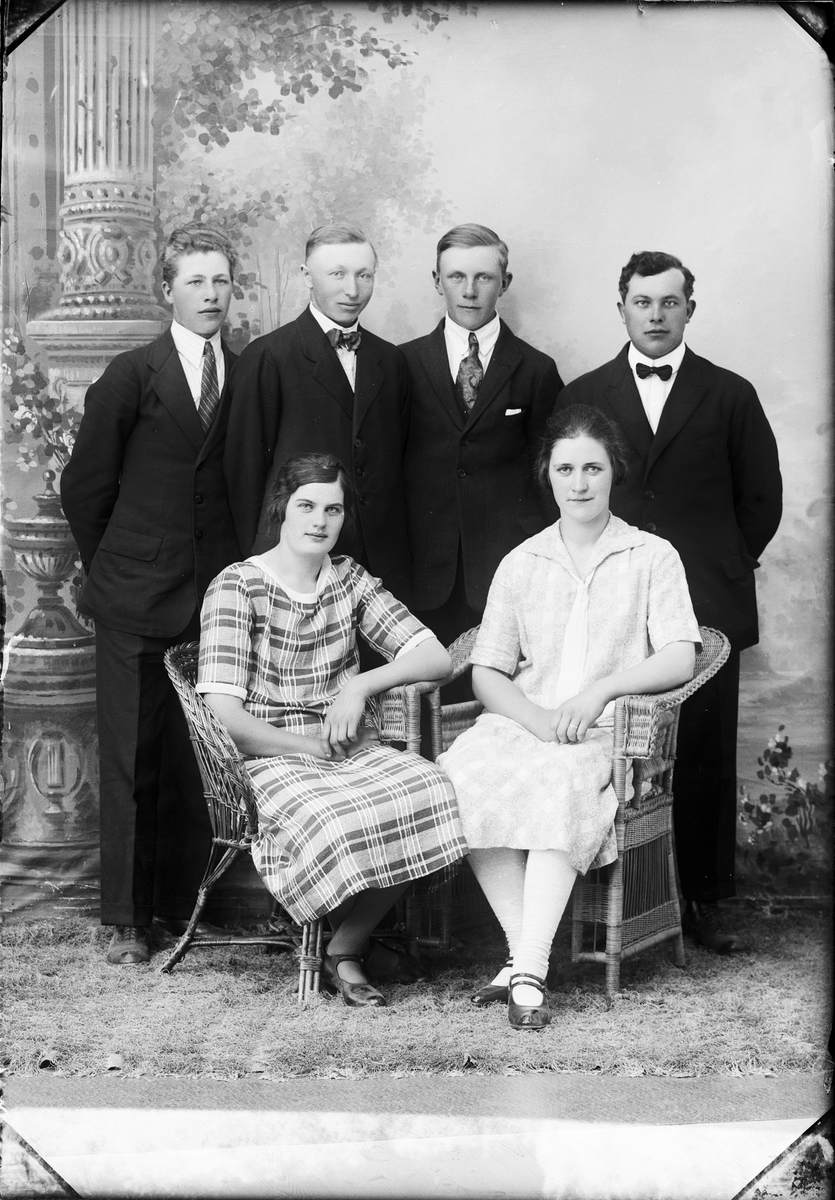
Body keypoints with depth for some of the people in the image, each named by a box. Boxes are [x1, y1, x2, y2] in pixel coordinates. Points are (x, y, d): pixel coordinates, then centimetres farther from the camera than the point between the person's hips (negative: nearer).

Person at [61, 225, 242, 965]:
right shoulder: (132, 376, 0)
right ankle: (127, 919, 11)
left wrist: (238, 566, 4)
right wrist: (114, 566, 7)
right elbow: (85, 486, 4)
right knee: (131, 760, 3)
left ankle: (184, 904, 16)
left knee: (199, 758, 3)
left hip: (216, 596, 2)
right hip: (135, 600, -2)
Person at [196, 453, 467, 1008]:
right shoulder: (237, 587, -4)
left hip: (355, 751, 5)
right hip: (272, 760, -5)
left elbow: (436, 658, 6)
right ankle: (353, 942, -2)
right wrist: (312, 745, -10)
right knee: (338, 826, -37)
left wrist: (361, 685, -9)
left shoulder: (350, 579, 12)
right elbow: (223, 717, -12)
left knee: (431, 794, -27)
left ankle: (345, 949, -7)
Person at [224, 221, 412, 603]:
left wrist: (396, 552, 8)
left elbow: (396, 461, 14)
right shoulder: (267, 356, -4)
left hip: (382, 562, 4)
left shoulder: (390, 360, 13)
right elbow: (244, 466, -4)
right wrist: (256, 556, -4)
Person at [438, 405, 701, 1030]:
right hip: (522, 721, 3)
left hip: (607, 733, -2)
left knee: (562, 785, -37)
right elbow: (486, 674, 10)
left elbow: (679, 659, -1)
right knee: (460, 778, -31)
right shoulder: (520, 564, 16)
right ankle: (525, 956, -27)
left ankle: (529, 968, -35)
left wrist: (600, 688, -17)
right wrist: (537, 719, -10)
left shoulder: (653, 557, 10)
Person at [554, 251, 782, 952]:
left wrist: (721, 567, 8)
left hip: (707, 608, 0)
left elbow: (761, 499, 11)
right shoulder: (582, 396, 10)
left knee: (706, 761, 2)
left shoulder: (730, 396, 8)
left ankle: (704, 902, 13)